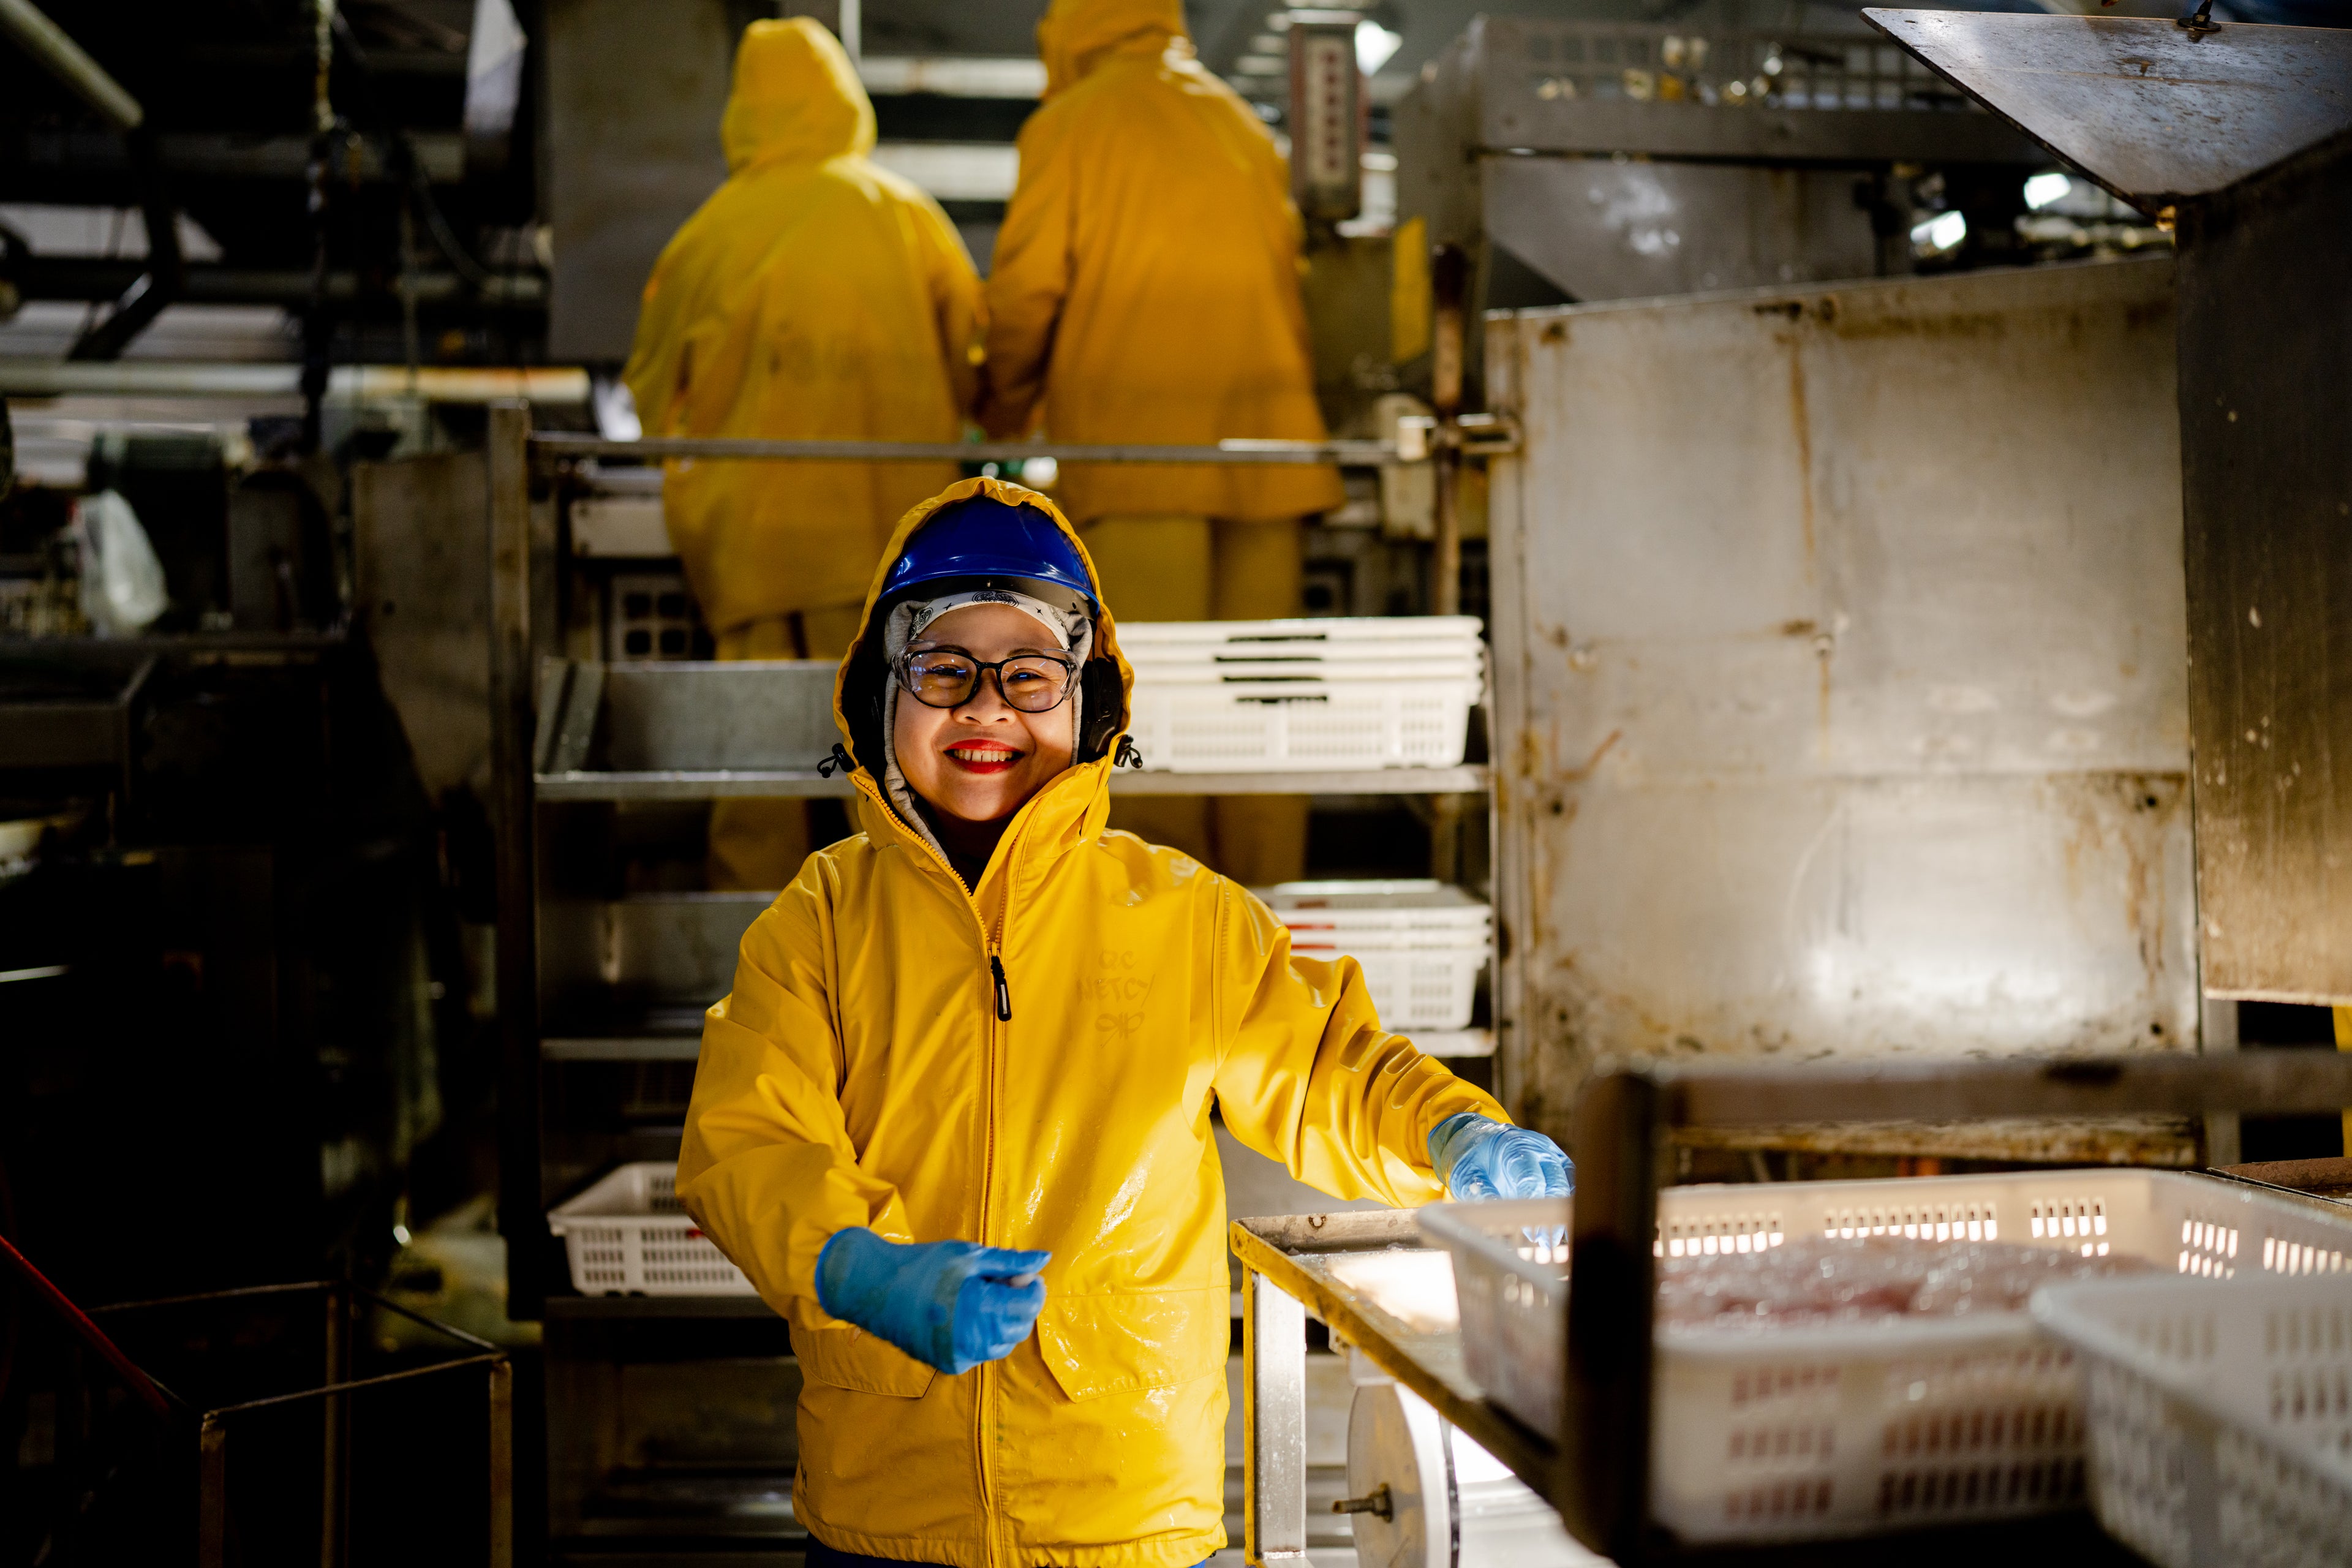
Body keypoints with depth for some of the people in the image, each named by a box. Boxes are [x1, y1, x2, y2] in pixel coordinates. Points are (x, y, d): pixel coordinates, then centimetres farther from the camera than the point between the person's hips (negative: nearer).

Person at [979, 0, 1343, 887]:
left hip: (1135, 446, -5)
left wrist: (1004, 414, 17)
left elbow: (1025, 292, 2)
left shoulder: (1070, 124, 5)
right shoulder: (1246, 126, 20)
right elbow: (1290, 277, 19)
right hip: (1264, 443, 5)